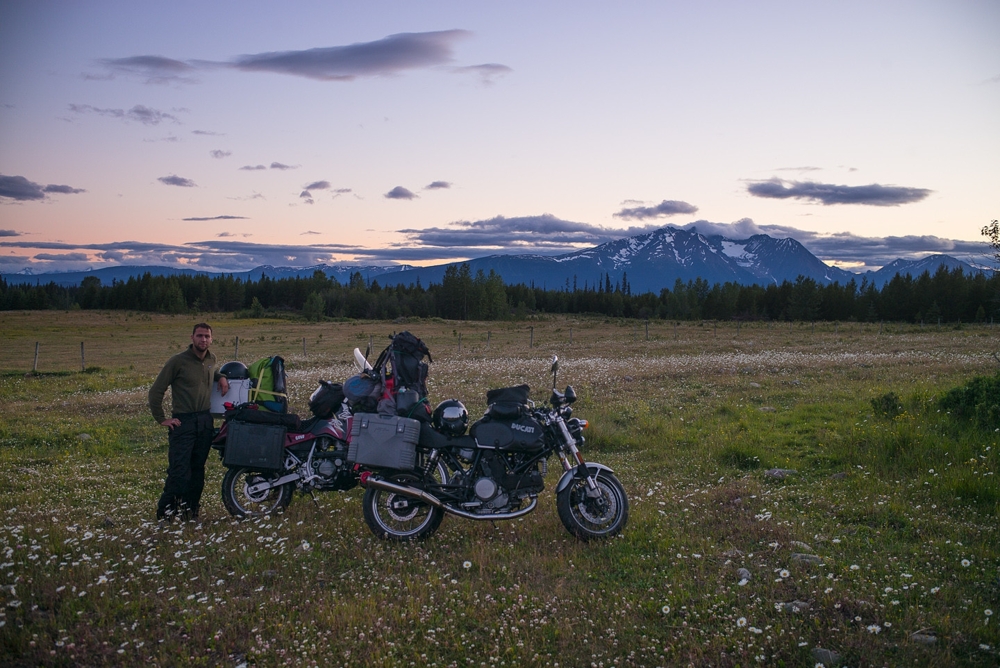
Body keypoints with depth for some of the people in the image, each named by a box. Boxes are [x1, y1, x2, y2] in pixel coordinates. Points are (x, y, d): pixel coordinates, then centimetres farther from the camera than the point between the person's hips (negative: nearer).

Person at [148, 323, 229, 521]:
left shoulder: (211, 359, 10)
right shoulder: (177, 361, -8)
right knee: (179, 469, -11)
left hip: (206, 421, 6)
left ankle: (190, 509, 19)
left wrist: (221, 377, 12)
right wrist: (161, 419, -8)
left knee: (197, 468, 10)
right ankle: (165, 510, 0)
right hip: (183, 422, -6)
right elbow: (156, 391, -5)